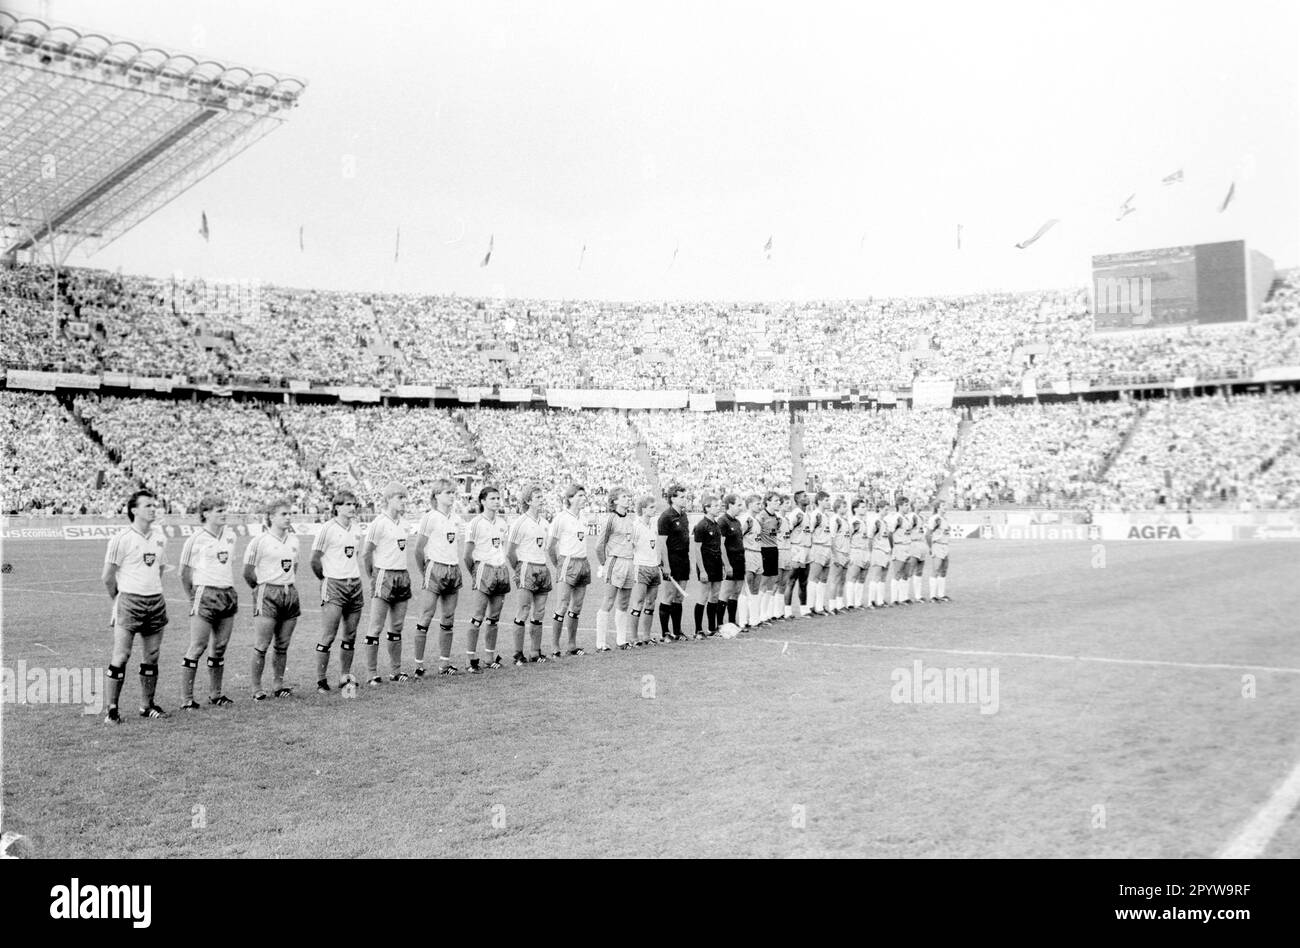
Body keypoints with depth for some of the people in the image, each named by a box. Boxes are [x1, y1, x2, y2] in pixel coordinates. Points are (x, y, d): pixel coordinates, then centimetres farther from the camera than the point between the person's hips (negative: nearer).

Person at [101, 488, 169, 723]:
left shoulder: (160, 536, 10)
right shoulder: (121, 539, -8)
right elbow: (108, 577, -1)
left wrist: (153, 593, 17)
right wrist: (118, 602, 8)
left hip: (156, 601, 5)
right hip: (129, 601, -5)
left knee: (151, 657, 9)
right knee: (121, 657, -5)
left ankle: (147, 705, 18)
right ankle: (112, 708, 3)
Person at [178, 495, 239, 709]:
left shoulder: (230, 535, 10)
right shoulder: (196, 539, -8)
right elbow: (185, 572, -1)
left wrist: (231, 591, 16)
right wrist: (192, 599, 0)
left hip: (228, 595, 6)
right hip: (206, 594, -6)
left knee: (220, 647, 9)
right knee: (197, 647, -7)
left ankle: (215, 694, 19)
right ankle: (186, 699, -2)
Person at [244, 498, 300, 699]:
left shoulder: (293, 539, 11)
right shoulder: (260, 541, -8)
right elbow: (248, 571, -4)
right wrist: (261, 589, 4)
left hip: (290, 593, 6)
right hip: (268, 595, -6)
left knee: (282, 645, 9)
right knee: (261, 646, -5)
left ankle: (278, 685, 18)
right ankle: (257, 688, 3)